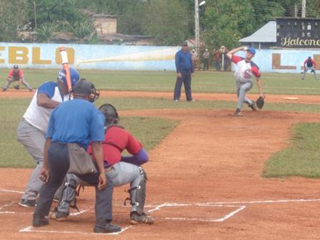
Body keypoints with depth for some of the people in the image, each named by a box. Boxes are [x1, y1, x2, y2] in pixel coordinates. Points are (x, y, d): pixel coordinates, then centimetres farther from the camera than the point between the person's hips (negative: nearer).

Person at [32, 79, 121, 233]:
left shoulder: (59, 108, 22)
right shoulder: (93, 111, 9)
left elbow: (49, 139, 17)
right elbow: (96, 144, -2)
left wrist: (45, 166, 19)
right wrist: (101, 172, -5)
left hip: (54, 152, 5)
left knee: (51, 182, 32)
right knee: (101, 182, 11)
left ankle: (38, 218, 35)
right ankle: (101, 223, 1)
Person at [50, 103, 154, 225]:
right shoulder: (123, 133, 25)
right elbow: (143, 157, 26)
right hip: (111, 174, -2)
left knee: (71, 172, 39)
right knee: (138, 172, 27)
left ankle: (62, 211, 27)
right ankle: (137, 213, 14)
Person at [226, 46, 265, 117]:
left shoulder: (254, 67, -24)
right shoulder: (239, 60, -13)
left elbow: (258, 80, -15)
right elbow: (229, 54, -5)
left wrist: (261, 93, -15)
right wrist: (240, 48, -11)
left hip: (248, 83, -5)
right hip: (239, 83, 5)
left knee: (243, 88, -39)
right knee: (241, 98, 17)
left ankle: (238, 110, -41)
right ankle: (251, 103, 53)